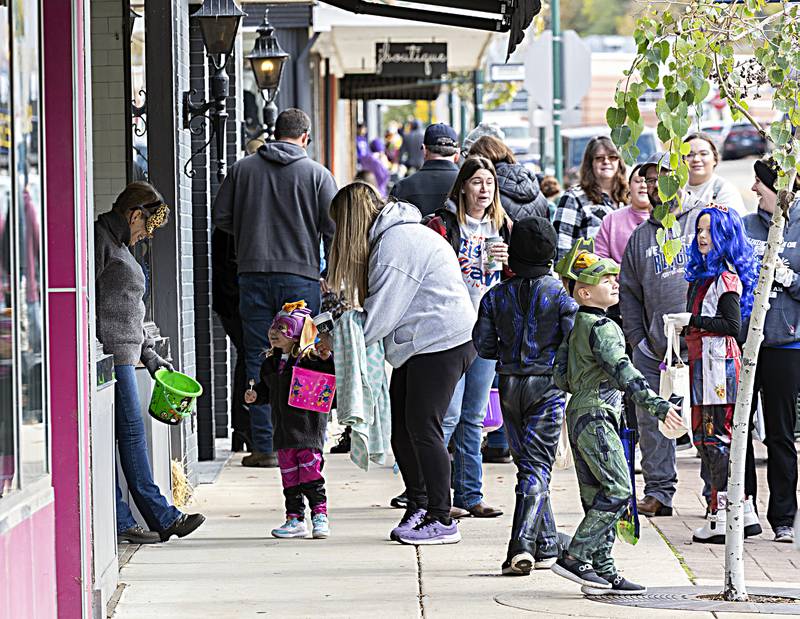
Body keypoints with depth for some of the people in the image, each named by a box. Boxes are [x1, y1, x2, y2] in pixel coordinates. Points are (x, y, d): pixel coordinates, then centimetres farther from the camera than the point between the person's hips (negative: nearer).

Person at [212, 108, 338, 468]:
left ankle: (264, 447, 4)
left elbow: (220, 217, 8)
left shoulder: (242, 169, 4)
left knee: (258, 361, 5)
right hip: (301, 277, -1)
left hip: (253, 274, 1)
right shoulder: (317, 174, -2)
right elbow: (332, 229, -3)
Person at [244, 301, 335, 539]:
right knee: (289, 476, 8)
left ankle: (320, 517, 4)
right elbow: (267, 389, 22)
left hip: (308, 425, -6)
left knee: (310, 472, -5)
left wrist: (327, 359, -28)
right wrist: (255, 394, 4)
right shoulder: (271, 362, 11)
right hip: (283, 428, 6)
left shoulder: (310, 358, -9)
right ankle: (295, 519, 14)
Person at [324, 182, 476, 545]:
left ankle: (441, 520, -2)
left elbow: (380, 315, -17)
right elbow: (380, 307, 13)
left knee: (422, 427, -7)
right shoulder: (390, 236, 16)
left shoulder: (396, 244, -17)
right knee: (402, 428, 10)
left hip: (442, 341, -10)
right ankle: (418, 506, 20)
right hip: (420, 344, 10)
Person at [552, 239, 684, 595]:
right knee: (618, 490, -12)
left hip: (580, 415, 10)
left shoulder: (578, 326, 16)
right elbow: (620, 370, -24)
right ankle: (575, 558, -13)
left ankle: (603, 571, 9)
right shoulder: (601, 327, -13)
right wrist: (656, 404, -27)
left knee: (598, 496, 9)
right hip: (596, 418, -10)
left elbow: (560, 376, 18)